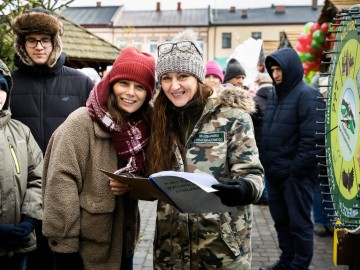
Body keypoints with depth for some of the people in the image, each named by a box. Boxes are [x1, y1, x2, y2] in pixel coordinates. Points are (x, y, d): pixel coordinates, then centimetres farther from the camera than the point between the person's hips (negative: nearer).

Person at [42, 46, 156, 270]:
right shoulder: (81, 123, -14)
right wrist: (65, 244, -19)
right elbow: (62, 183, -18)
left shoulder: (142, 127, 3)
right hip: (85, 247, -5)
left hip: (123, 243, 6)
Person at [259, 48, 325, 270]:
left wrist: (297, 168, -18)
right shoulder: (274, 96, 14)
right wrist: (266, 163, 11)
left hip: (296, 175, -8)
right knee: (282, 221, 17)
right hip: (275, 172, 8)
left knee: (299, 223, 3)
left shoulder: (307, 95, -11)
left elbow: (313, 138, -18)